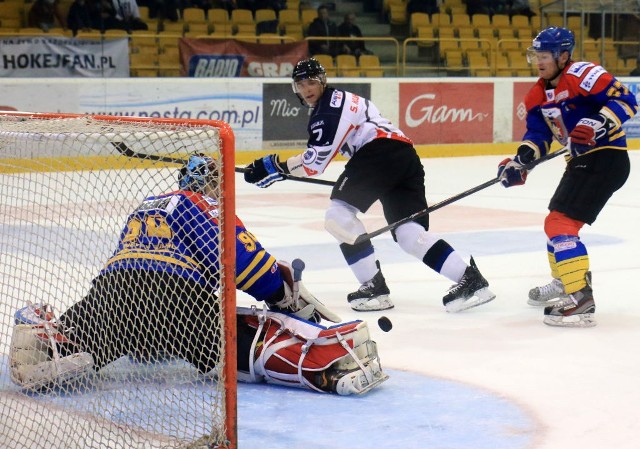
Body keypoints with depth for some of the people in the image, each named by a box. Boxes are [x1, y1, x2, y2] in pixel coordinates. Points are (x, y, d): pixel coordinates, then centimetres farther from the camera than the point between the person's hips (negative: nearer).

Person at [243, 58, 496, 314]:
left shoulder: (329, 106, 1)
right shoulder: (342, 101, 31)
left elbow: (315, 161, -6)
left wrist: (276, 167, 0)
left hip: (381, 151, -10)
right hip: (406, 156, 10)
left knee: (339, 212, -8)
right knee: (409, 232, 2)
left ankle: (373, 286, -13)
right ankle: (469, 279, -10)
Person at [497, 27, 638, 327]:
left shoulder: (582, 75, -18)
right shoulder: (539, 94, 10)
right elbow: (537, 133, 9)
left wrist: (597, 125, -34)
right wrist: (520, 161, -7)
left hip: (607, 158, -10)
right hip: (580, 160, 10)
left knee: (560, 223, -18)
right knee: (557, 222, 23)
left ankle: (581, 300, -20)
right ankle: (564, 282, 44)